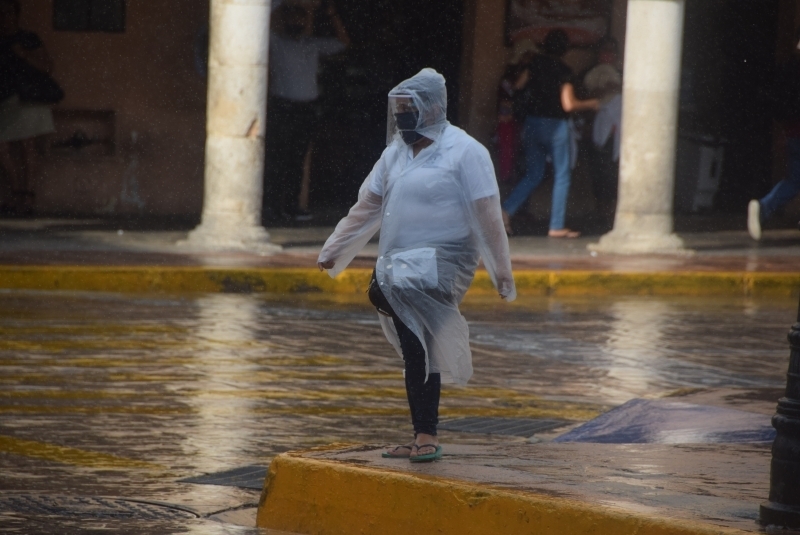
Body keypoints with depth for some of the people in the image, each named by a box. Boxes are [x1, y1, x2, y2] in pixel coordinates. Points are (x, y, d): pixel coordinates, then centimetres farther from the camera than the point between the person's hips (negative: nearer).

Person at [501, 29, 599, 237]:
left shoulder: (535, 64, 2)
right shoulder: (563, 71, -13)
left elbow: (518, 86, 11)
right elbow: (568, 104, -16)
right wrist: (590, 104, 0)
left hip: (532, 124, 5)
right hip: (555, 126, -5)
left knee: (533, 175, 15)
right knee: (562, 176, 5)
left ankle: (506, 210, -3)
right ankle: (556, 226, 3)